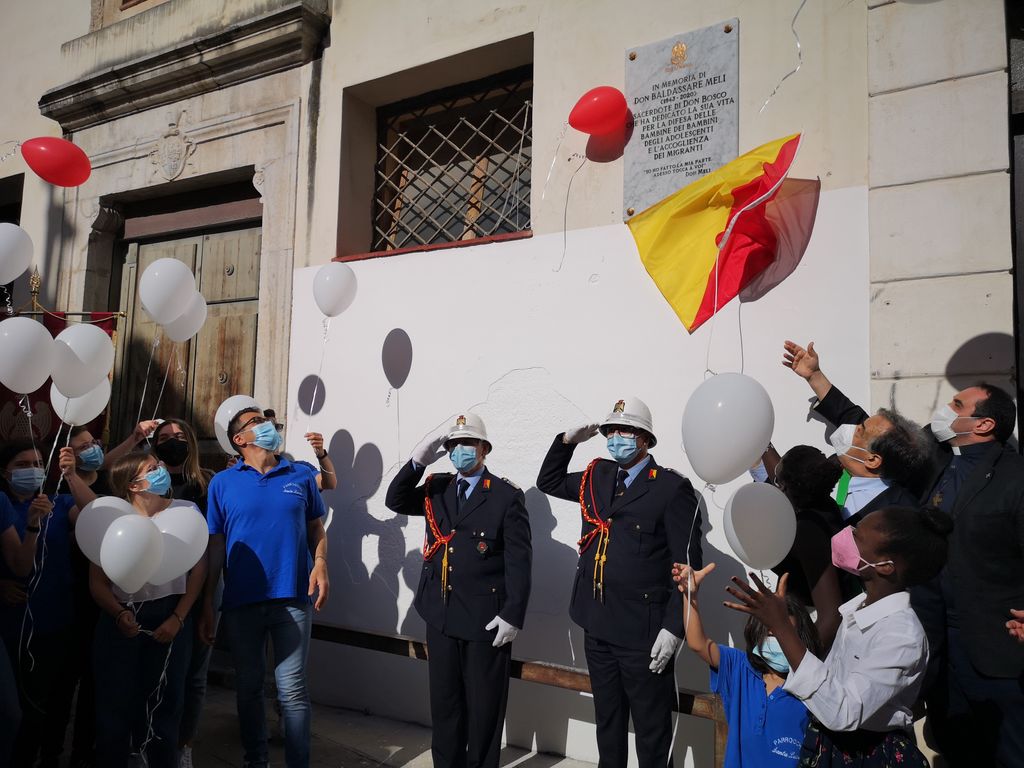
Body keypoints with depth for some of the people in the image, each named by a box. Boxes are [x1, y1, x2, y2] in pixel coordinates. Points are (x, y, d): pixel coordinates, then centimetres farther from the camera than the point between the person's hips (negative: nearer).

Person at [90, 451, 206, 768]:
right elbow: (97, 581, 1)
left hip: (169, 617, 0)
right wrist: (119, 614, -16)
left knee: (164, 703, 8)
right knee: (115, 703, 6)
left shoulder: (186, 511, -2)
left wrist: (178, 618, -7)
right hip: (120, 620, 0)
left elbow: (199, 568, 0)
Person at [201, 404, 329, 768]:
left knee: (292, 689, -1)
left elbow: (316, 528, 11)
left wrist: (320, 565, -7)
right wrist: (207, 603, 2)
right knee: (248, 687, 13)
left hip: (293, 598, 0)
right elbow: (215, 545, 4)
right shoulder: (222, 482, 4)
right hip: (240, 602, 1)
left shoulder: (301, 476, 7)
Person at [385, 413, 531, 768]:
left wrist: (513, 616, -15)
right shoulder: (436, 488, 8)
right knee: (444, 702, 16)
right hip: (441, 615, 5)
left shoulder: (507, 496, -9)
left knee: (484, 708, 9)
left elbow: (519, 561, -11)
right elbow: (395, 501, -2)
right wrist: (418, 461, -15)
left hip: (486, 618, -4)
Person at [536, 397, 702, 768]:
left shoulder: (672, 488, -12)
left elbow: (687, 566, -13)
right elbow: (548, 482, 22)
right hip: (598, 627, 6)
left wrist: (672, 629, -18)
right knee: (607, 721, 21)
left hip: (644, 633, -6)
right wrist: (566, 441, 7)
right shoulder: (596, 477, 7)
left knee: (651, 728, 9)